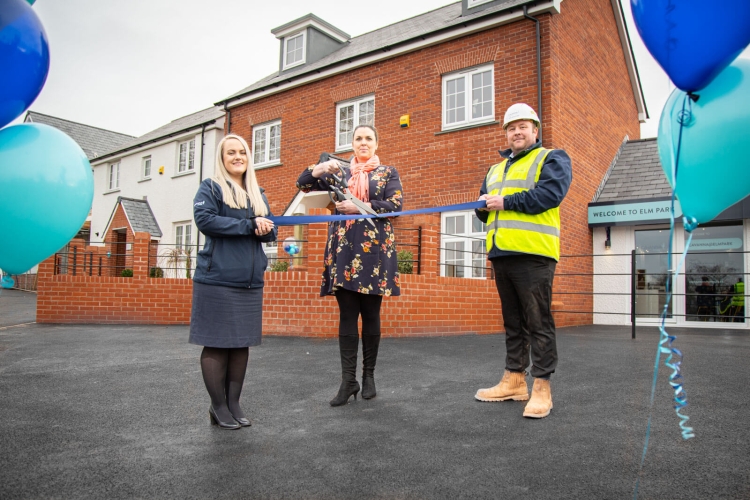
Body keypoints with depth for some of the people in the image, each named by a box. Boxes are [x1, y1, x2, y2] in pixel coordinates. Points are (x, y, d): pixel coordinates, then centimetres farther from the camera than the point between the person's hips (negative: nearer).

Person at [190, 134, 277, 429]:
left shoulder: (257, 194, 18)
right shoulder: (210, 187, 2)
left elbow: (271, 229, 14)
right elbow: (204, 219, -14)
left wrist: (264, 229, -10)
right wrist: (249, 225, -15)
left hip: (250, 281, 6)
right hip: (217, 280, -5)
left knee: (242, 343, 8)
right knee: (216, 343, 1)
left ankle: (233, 403, 19)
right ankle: (218, 407, 13)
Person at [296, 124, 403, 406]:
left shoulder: (388, 173, 11)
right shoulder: (339, 173, 18)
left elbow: (395, 205, -4)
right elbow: (303, 184, 10)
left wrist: (359, 207, -12)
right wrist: (321, 168, -10)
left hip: (375, 251, -1)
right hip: (344, 251, 2)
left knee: (370, 315, 3)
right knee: (347, 315, 0)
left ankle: (368, 375, 15)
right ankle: (348, 380, 3)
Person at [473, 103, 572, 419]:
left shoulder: (552, 159, 5)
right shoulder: (495, 170, 25)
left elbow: (551, 193, -14)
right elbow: (485, 213, 24)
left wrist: (506, 202, -12)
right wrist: (484, 205, 0)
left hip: (532, 254, -7)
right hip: (500, 254, 7)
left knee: (538, 322, -4)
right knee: (512, 322, 13)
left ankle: (542, 388, 3)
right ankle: (514, 380, 21)